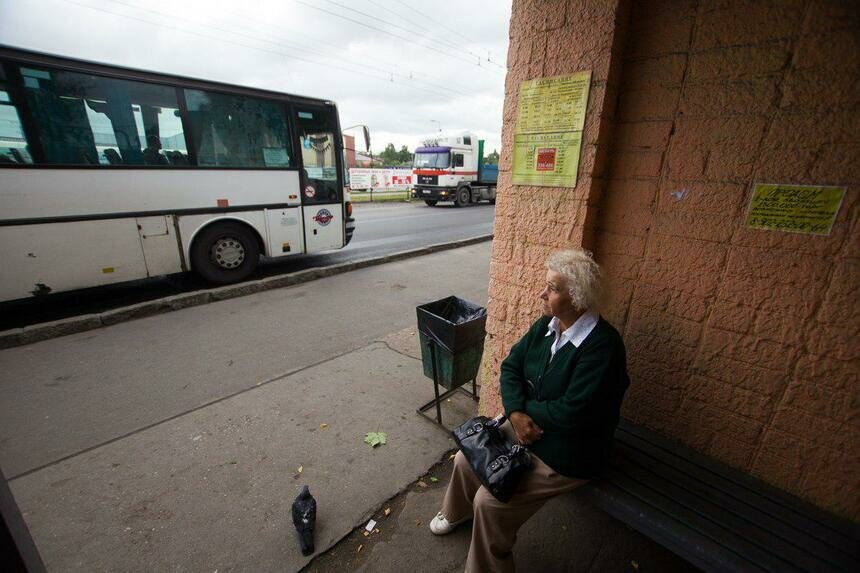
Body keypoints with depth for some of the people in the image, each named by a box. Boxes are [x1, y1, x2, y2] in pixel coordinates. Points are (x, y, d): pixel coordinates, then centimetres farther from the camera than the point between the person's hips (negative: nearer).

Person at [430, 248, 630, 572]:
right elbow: (510, 366, -1)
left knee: (490, 502, -11)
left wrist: (525, 407, -13)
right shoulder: (546, 325, -4)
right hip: (525, 428, 7)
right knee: (466, 459, 6)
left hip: (565, 454, -7)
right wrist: (516, 412, -17)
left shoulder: (602, 345, -27)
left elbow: (572, 413, -29)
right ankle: (457, 512, 40)